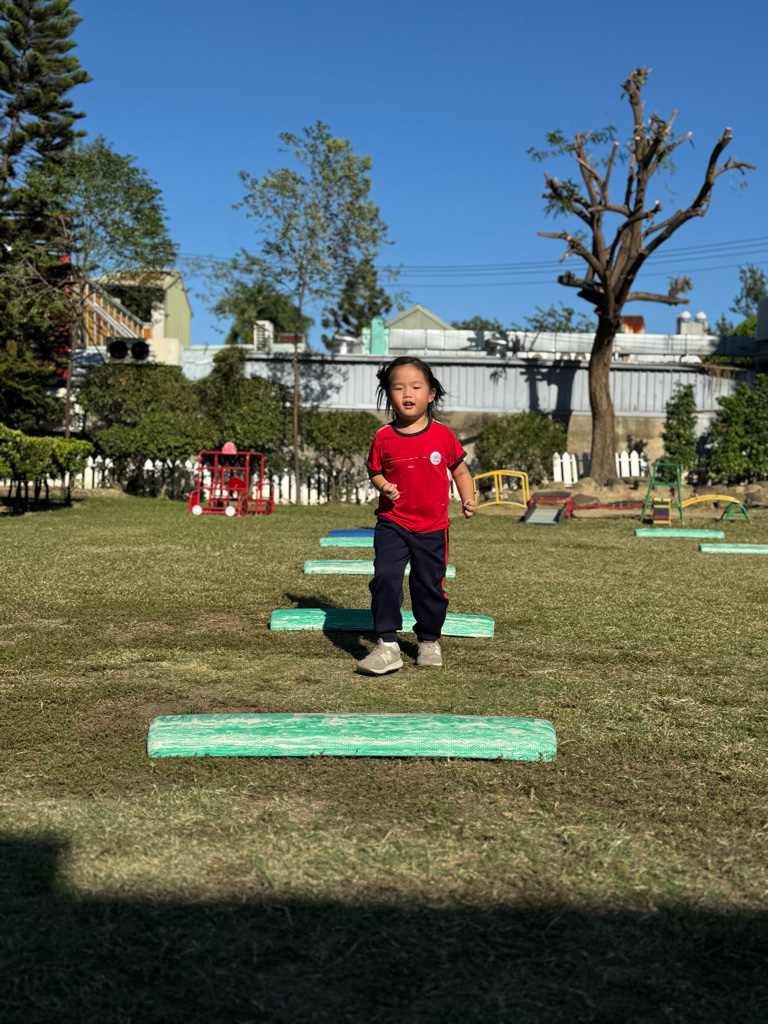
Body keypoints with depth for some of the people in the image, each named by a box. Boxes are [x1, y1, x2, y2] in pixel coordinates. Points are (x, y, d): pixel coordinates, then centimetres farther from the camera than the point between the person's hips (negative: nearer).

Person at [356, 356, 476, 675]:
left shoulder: (442, 435, -4)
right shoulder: (383, 438, -5)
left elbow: (459, 470, 7)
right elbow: (375, 471, 8)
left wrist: (468, 499, -7)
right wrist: (384, 487, -13)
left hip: (432, 527, 1)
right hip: (392, 524, 0)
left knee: (430, 585, 10)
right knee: (385, 578, -15)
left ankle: (429, 641, 31)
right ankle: (387, 645, -8)